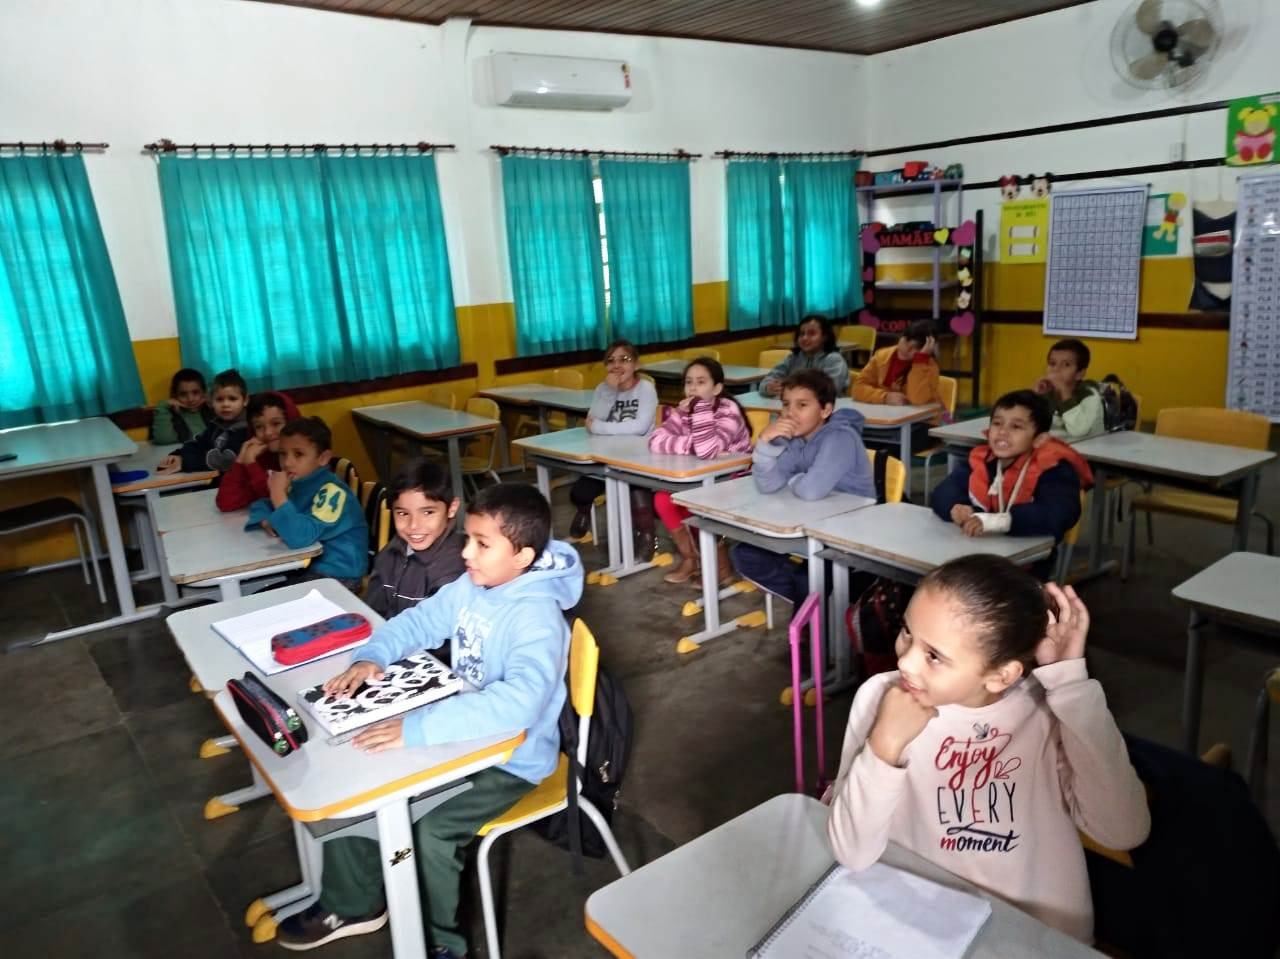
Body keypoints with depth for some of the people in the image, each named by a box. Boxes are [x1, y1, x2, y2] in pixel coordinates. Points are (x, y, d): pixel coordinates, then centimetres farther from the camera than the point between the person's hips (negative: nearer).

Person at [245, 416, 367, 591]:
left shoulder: (332, 493, -22)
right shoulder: (296, 484, 4)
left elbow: (299, 537, -33)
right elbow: (260, 505, 17)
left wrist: (278, 493, -28)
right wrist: (267, 521, -5)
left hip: (337, 575, -8)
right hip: (306, 565, 8)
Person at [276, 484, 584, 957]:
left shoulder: (537, 619, -30)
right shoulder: (471, 586, -5)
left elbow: (520, 701, -45)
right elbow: (419, 621, 9)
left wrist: (419, 728, -48)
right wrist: (372, 656, -12)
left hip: (510, 758, -8)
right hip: (463, 734, 8)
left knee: (428, 830, -25)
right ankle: (352, 905, 26)